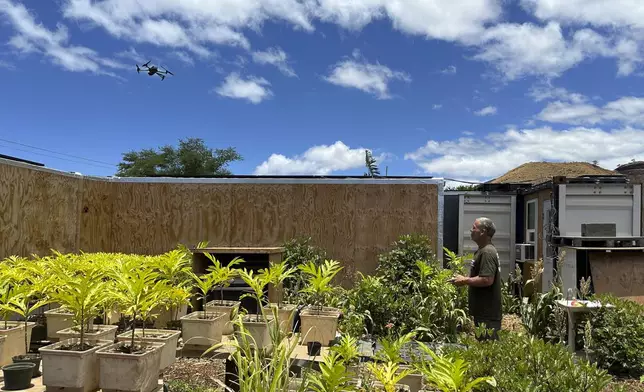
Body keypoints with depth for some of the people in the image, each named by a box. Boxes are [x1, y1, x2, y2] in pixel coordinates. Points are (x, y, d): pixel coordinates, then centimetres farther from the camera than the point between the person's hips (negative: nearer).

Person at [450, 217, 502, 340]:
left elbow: (487, 280, -27)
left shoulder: (487, 252, -18)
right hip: (484, 311, 10)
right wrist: (466, 280, 11)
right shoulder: (484, 250, 14)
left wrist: (465, 281, -15)